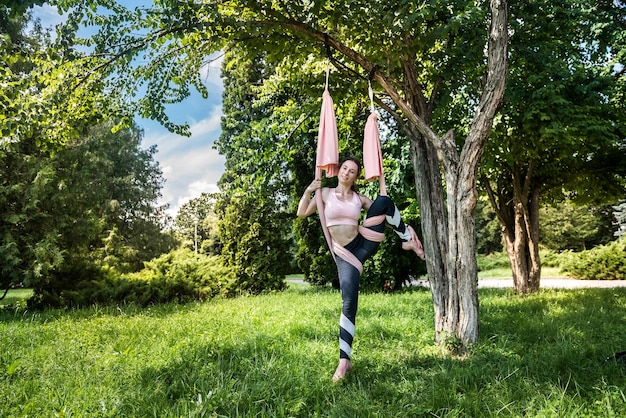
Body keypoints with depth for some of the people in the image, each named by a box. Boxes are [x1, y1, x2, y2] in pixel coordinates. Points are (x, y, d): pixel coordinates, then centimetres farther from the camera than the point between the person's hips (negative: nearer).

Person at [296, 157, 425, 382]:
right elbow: (301, 213, 2)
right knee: (349, 304, -15)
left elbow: (383, 210, 11)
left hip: (364, 243, 2)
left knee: (384, 200, -16)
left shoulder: (360, 198, 9)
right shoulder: (326, 193, 4)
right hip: (344, 254, -2)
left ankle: (408, 241, -8)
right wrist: (308, 191, -12)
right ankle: (344, 360, -6)